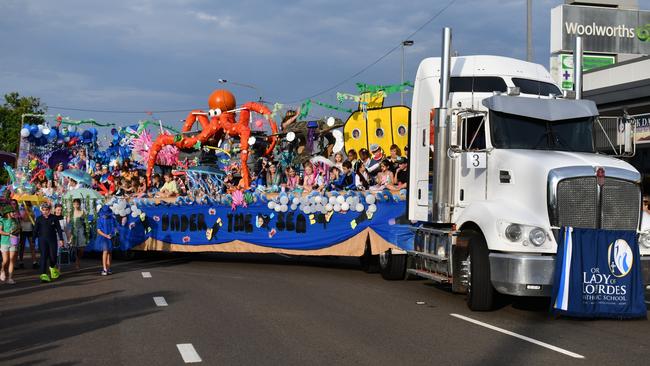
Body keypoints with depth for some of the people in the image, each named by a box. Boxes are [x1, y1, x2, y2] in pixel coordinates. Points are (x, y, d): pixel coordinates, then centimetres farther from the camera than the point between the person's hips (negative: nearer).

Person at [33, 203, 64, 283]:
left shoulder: (54, 218, 1)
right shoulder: (39, 219, 1)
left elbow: (58, 229, 5)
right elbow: (35, 230, 5)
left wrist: (61, 239, 0)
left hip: (52, 240, 1)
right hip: (42, 240, -1)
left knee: (53, 256, 1)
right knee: (43, 256, -9)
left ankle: (52, 267, 35)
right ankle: (43, 275, -11)